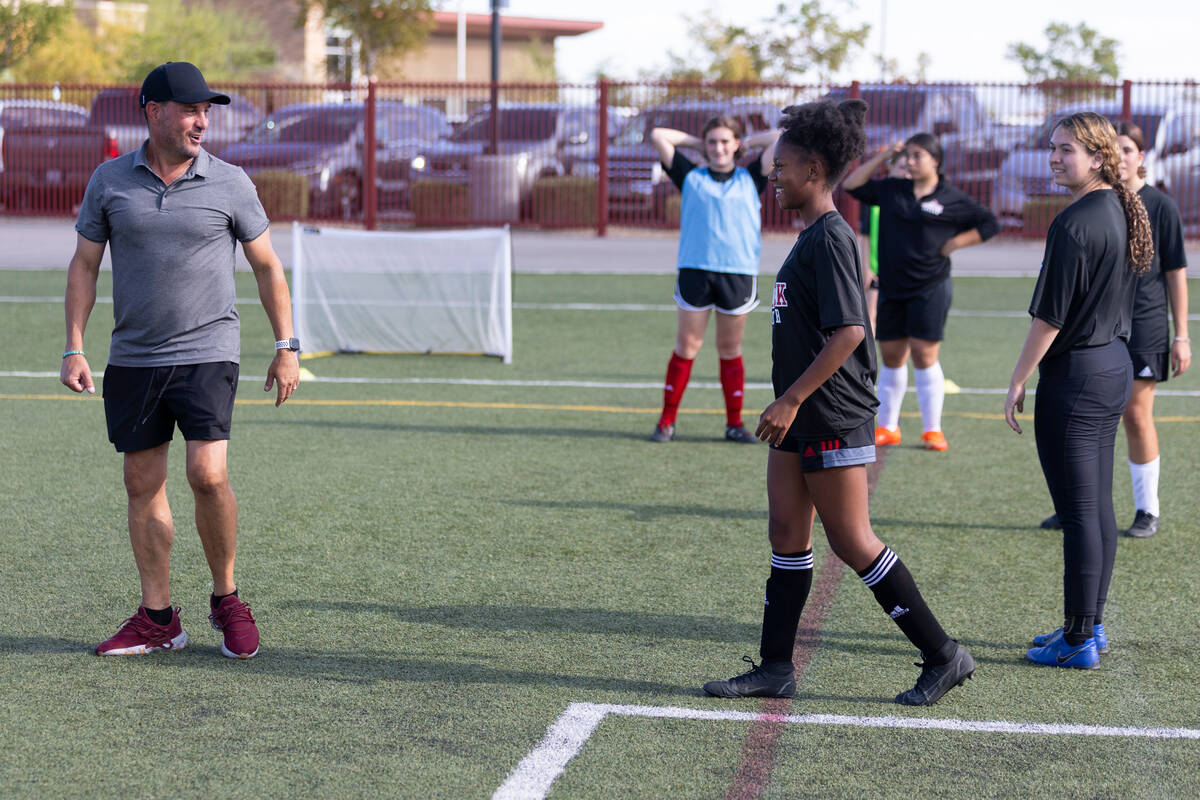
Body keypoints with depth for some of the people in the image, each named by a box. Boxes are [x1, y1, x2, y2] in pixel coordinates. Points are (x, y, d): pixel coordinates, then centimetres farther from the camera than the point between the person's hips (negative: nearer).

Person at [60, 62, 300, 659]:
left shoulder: (230, 184, -1)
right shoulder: (109, 180, 3)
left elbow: (267, 267, 7)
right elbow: (84, 265, 8)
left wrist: (286, 347, 5)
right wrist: (74, 348, 1)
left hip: (207, 354, -2)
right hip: (132, 359, 3)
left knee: (208, 475, -15)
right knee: (143, 485, 5)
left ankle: (226, 599, 6)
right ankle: (157, 619, 13)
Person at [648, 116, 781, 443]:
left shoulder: (750, 179, 12)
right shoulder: (691, 177, 11)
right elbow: (658, 136, 9)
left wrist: (745, 143, 17)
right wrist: (697, 143, 16)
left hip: (739, 272, 1)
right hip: (694, 270, -1)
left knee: (730, 351, 7)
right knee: (686, 348, 0)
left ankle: (734, 423, 14)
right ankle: (667, 421, 6)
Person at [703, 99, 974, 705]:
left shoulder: (830, 238, -17)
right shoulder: (812, 237, 13)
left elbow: (848, 332, -25)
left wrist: (791, 399, -23)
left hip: (833, 419, -10)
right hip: (801, 419, 10)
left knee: (851, 542, -4)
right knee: (787, 535, 10)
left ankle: (943, 655, 5)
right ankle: (775, 667, 16)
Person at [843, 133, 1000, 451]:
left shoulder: (952, 199, -1)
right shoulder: (891, 190, 9)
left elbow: (990, 223, 4)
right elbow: (851, 184, 12)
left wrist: (953, 243, -5)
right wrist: (881, 156, 4)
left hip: (930, 290, -4)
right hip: (891, 288, 4)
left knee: (924, 356, -6)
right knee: (891, 357, 9)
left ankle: (933, 430, 2)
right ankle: (887, 428, 19)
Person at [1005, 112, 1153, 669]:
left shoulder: (1075, 224, -18)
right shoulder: (1123, 213, 10)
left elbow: (1050, 315, -18)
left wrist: (1018, 381, -10)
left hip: (1075, 373, -10)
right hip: (1115, 366, 10)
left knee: (1079, 512, -4)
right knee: (1098, 507, 15)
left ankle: (1079, 641, 1)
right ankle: (1091, 625, 23)